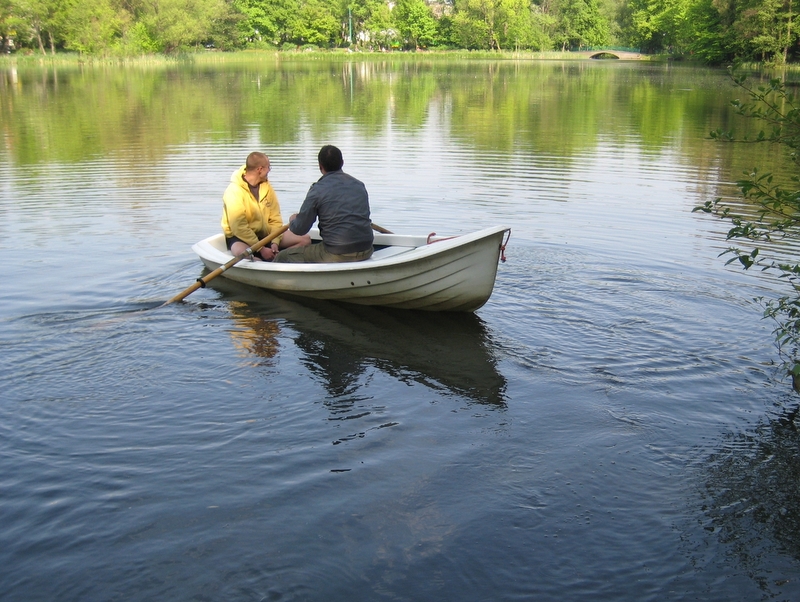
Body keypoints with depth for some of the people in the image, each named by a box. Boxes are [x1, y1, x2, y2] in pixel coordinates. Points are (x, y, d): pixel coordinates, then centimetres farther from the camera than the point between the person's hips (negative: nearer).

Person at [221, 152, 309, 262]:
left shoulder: (266, 187, 3)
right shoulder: (234, 191, -18)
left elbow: (275, 218, 2)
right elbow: (239, 227, -22)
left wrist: (275, 243, -14)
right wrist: (261, 249, -24)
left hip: (265, 234, 7)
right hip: (240, 237, -7)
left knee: (305, 240, -8)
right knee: (242, 252, -42)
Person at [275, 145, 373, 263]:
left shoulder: (318, 189, -7)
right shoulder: (359, 185, 9)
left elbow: (299, 229, -5)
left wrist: (292, 220, 20)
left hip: (337, 255, -6)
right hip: (366, 251, 7)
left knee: (283, 257, 10)